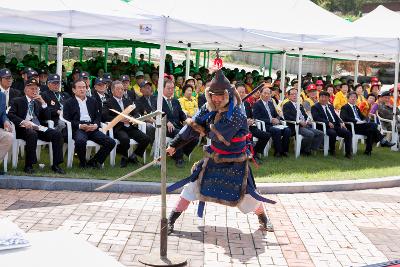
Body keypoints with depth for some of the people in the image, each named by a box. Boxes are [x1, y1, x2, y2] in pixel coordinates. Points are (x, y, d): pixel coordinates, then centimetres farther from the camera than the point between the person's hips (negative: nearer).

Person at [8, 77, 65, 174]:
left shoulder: (39, 102, 25)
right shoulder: (18, 101, 13)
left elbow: (47, 117, 17)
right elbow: (10, 114, -3)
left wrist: (43, 103, 4)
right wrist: (23, 121, -21)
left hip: (39, 128, 4)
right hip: (24, 128, -4)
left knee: (57, 134, -20)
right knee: (32, 134, -39)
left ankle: (56, 165, -18)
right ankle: (28, 165, -30)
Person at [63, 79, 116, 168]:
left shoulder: (92, 101, 23)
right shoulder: (69, 103, 10)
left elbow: (98, 116, 18)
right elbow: (66, 119, 0)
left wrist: (96, 125, -5)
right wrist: (79, 126, -15)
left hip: (92, 128, 4)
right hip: (78, 129, -4)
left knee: (111, 142, -17)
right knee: (80, 141, -39)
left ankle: (94, 161, 0)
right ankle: (82, 163, -10)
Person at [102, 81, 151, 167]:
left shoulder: (127, 102, 25)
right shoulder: (108, 103, 6)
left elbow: (136, 114, 19)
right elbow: (105, 116, -9)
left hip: (130, 127, 5)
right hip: (118, 128, -5)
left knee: (146, 139, -17)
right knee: (125, 139, -37)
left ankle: (133, 156, 5)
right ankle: (124, 157, -7)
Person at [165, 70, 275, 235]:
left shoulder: (236, 115, -25)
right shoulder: (208, 110, -5)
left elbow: (217, 135, -29)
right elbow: (192, 127, -1)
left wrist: (203, 129, -12)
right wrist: (174, 145, -4)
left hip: (235, 163, -4)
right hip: (214, 158, 5)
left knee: (246, 194, 1)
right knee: (193, 185, -2)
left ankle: (263, 218, 30)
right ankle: (171, 220, 7)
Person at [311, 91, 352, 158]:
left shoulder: (330, 106, 26)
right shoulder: (315, 107, 4)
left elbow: (336, 116, 22)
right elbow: (316, 118, -11)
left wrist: (341, 122, 1)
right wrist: (328, 122, -21)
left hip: (336, 125, 6)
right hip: (325, 127, -6)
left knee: (348, 133, -16)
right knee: (333, 133, -36)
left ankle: (348, 153, -11)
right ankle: (332, 150, -12)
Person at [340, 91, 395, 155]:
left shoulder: (356, 107, 28)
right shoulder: (345, 107, 3)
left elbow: (362, 116, 26)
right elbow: (344, 118, -14)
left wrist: (364, 121, 1)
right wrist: (356, 121, -21)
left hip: (361, 125, 7)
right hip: (354, 126, -7)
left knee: (371, 131, -23)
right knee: (372, 125, -24)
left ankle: (368, 150, -19)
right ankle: (383, 141, -15)